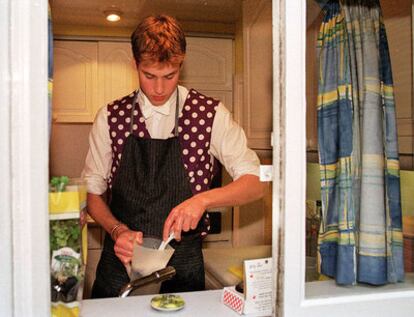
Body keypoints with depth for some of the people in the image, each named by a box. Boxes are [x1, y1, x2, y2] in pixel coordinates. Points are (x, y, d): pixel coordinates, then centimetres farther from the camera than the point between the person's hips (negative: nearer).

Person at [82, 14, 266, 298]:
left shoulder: (210, 114, -7)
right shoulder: (111, 117, -3)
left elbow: (255, 183, -8)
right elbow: (92, 191, 4)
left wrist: (203, 199, -25)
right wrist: (117, 230, -14)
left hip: (183, 265, -1)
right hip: (120, 259, 2)